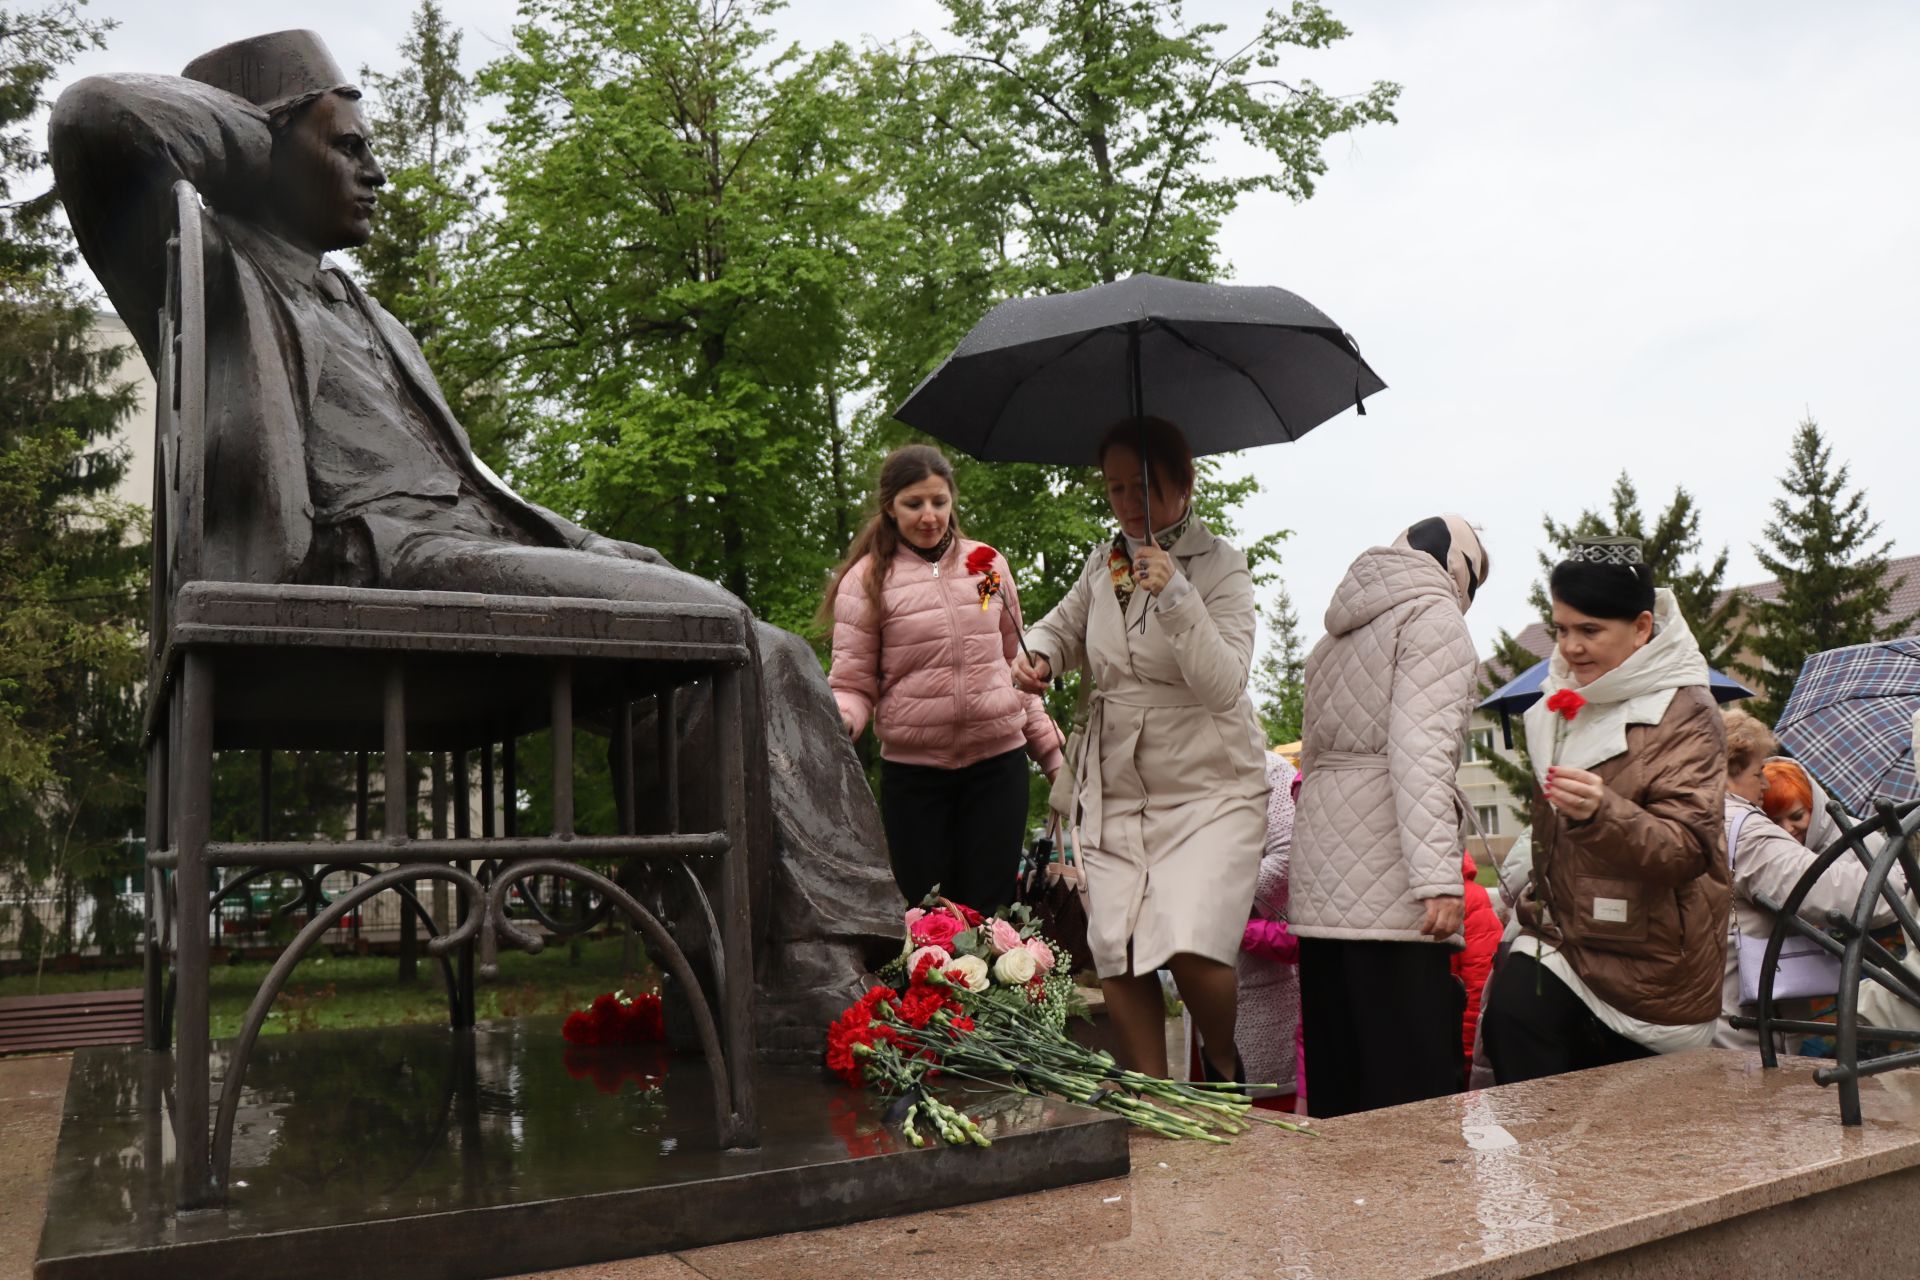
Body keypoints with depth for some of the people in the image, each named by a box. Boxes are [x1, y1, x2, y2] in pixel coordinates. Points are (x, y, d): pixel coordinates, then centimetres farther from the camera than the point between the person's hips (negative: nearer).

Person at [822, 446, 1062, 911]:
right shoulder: (867, 579, -1)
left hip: (998, 760, 2)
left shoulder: (988, 564, 9)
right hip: (913, 769, -2)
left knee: (990, 911, 5)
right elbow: (853, 683, -2)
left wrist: (1049, 749, 14)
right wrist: (837, 722, -24)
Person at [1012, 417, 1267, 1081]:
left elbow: (1225, 684, -18)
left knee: (1192, 947, -19)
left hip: (1210, 788, -4)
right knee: (1116, 956, -2)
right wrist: (1037, 656, 2)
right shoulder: (1104, 563, 8)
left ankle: (1222, 1065, 12)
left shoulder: (1219, 564, -7)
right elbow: (1063, 628, 25)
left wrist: (1175, 596, -29)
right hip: (1115, 789, 5)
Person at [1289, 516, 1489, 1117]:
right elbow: (1421, 748, -16)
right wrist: (1438, 878, -21)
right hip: (1387, 872, -8)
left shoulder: (1337, 632, 22)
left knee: (1336, 1077, 11)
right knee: (1410, 1080, -6)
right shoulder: (1435, 614, -2)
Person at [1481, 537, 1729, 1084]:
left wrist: (1602, 812, -38)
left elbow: (1686, 849, -21)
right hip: (1563, 936, 5)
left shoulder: (1685, 715, -10)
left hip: (1652, 958, -5)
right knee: (1509, 1018, -17)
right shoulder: (1562, 704, 9)